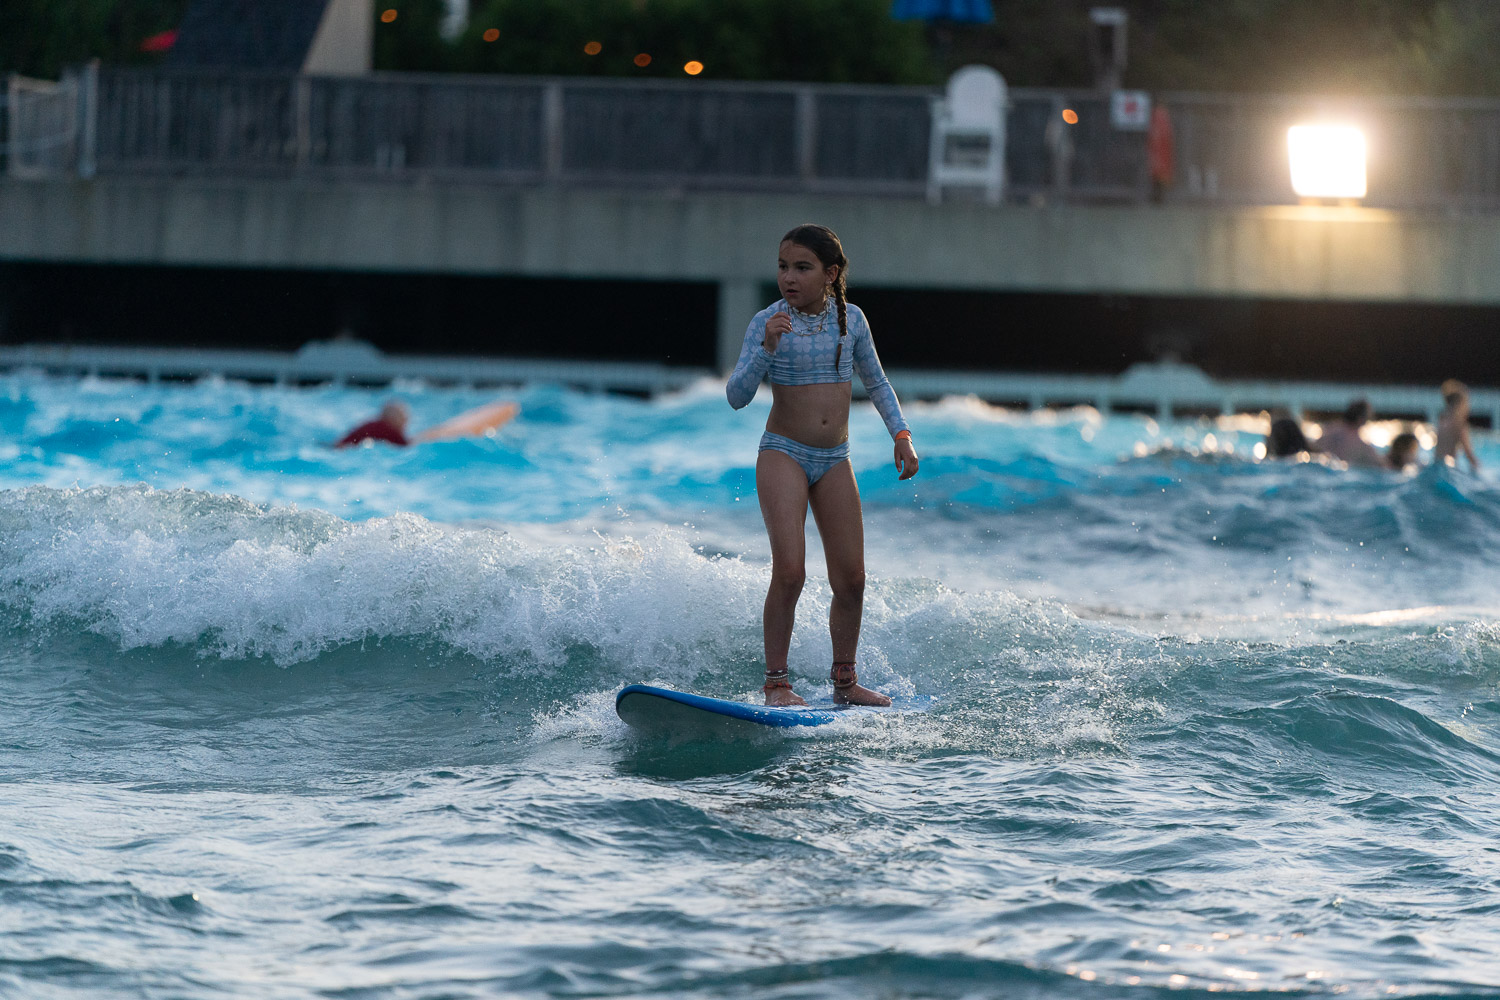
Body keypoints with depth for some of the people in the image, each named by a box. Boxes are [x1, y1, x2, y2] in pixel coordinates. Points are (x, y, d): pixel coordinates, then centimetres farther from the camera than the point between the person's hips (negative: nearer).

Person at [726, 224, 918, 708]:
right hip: (783, 454, -4)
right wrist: (767, 348, -29)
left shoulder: (851, 319, 2)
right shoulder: (767, 322, -8)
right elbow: (737, 396, -15)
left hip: (834, 461, 4)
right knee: (789, 569, -18)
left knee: (851, 578, 3)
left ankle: (845, 681, 18)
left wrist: (901, 436, 9)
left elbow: (876, 383, 17)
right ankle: (776, 682, -10)